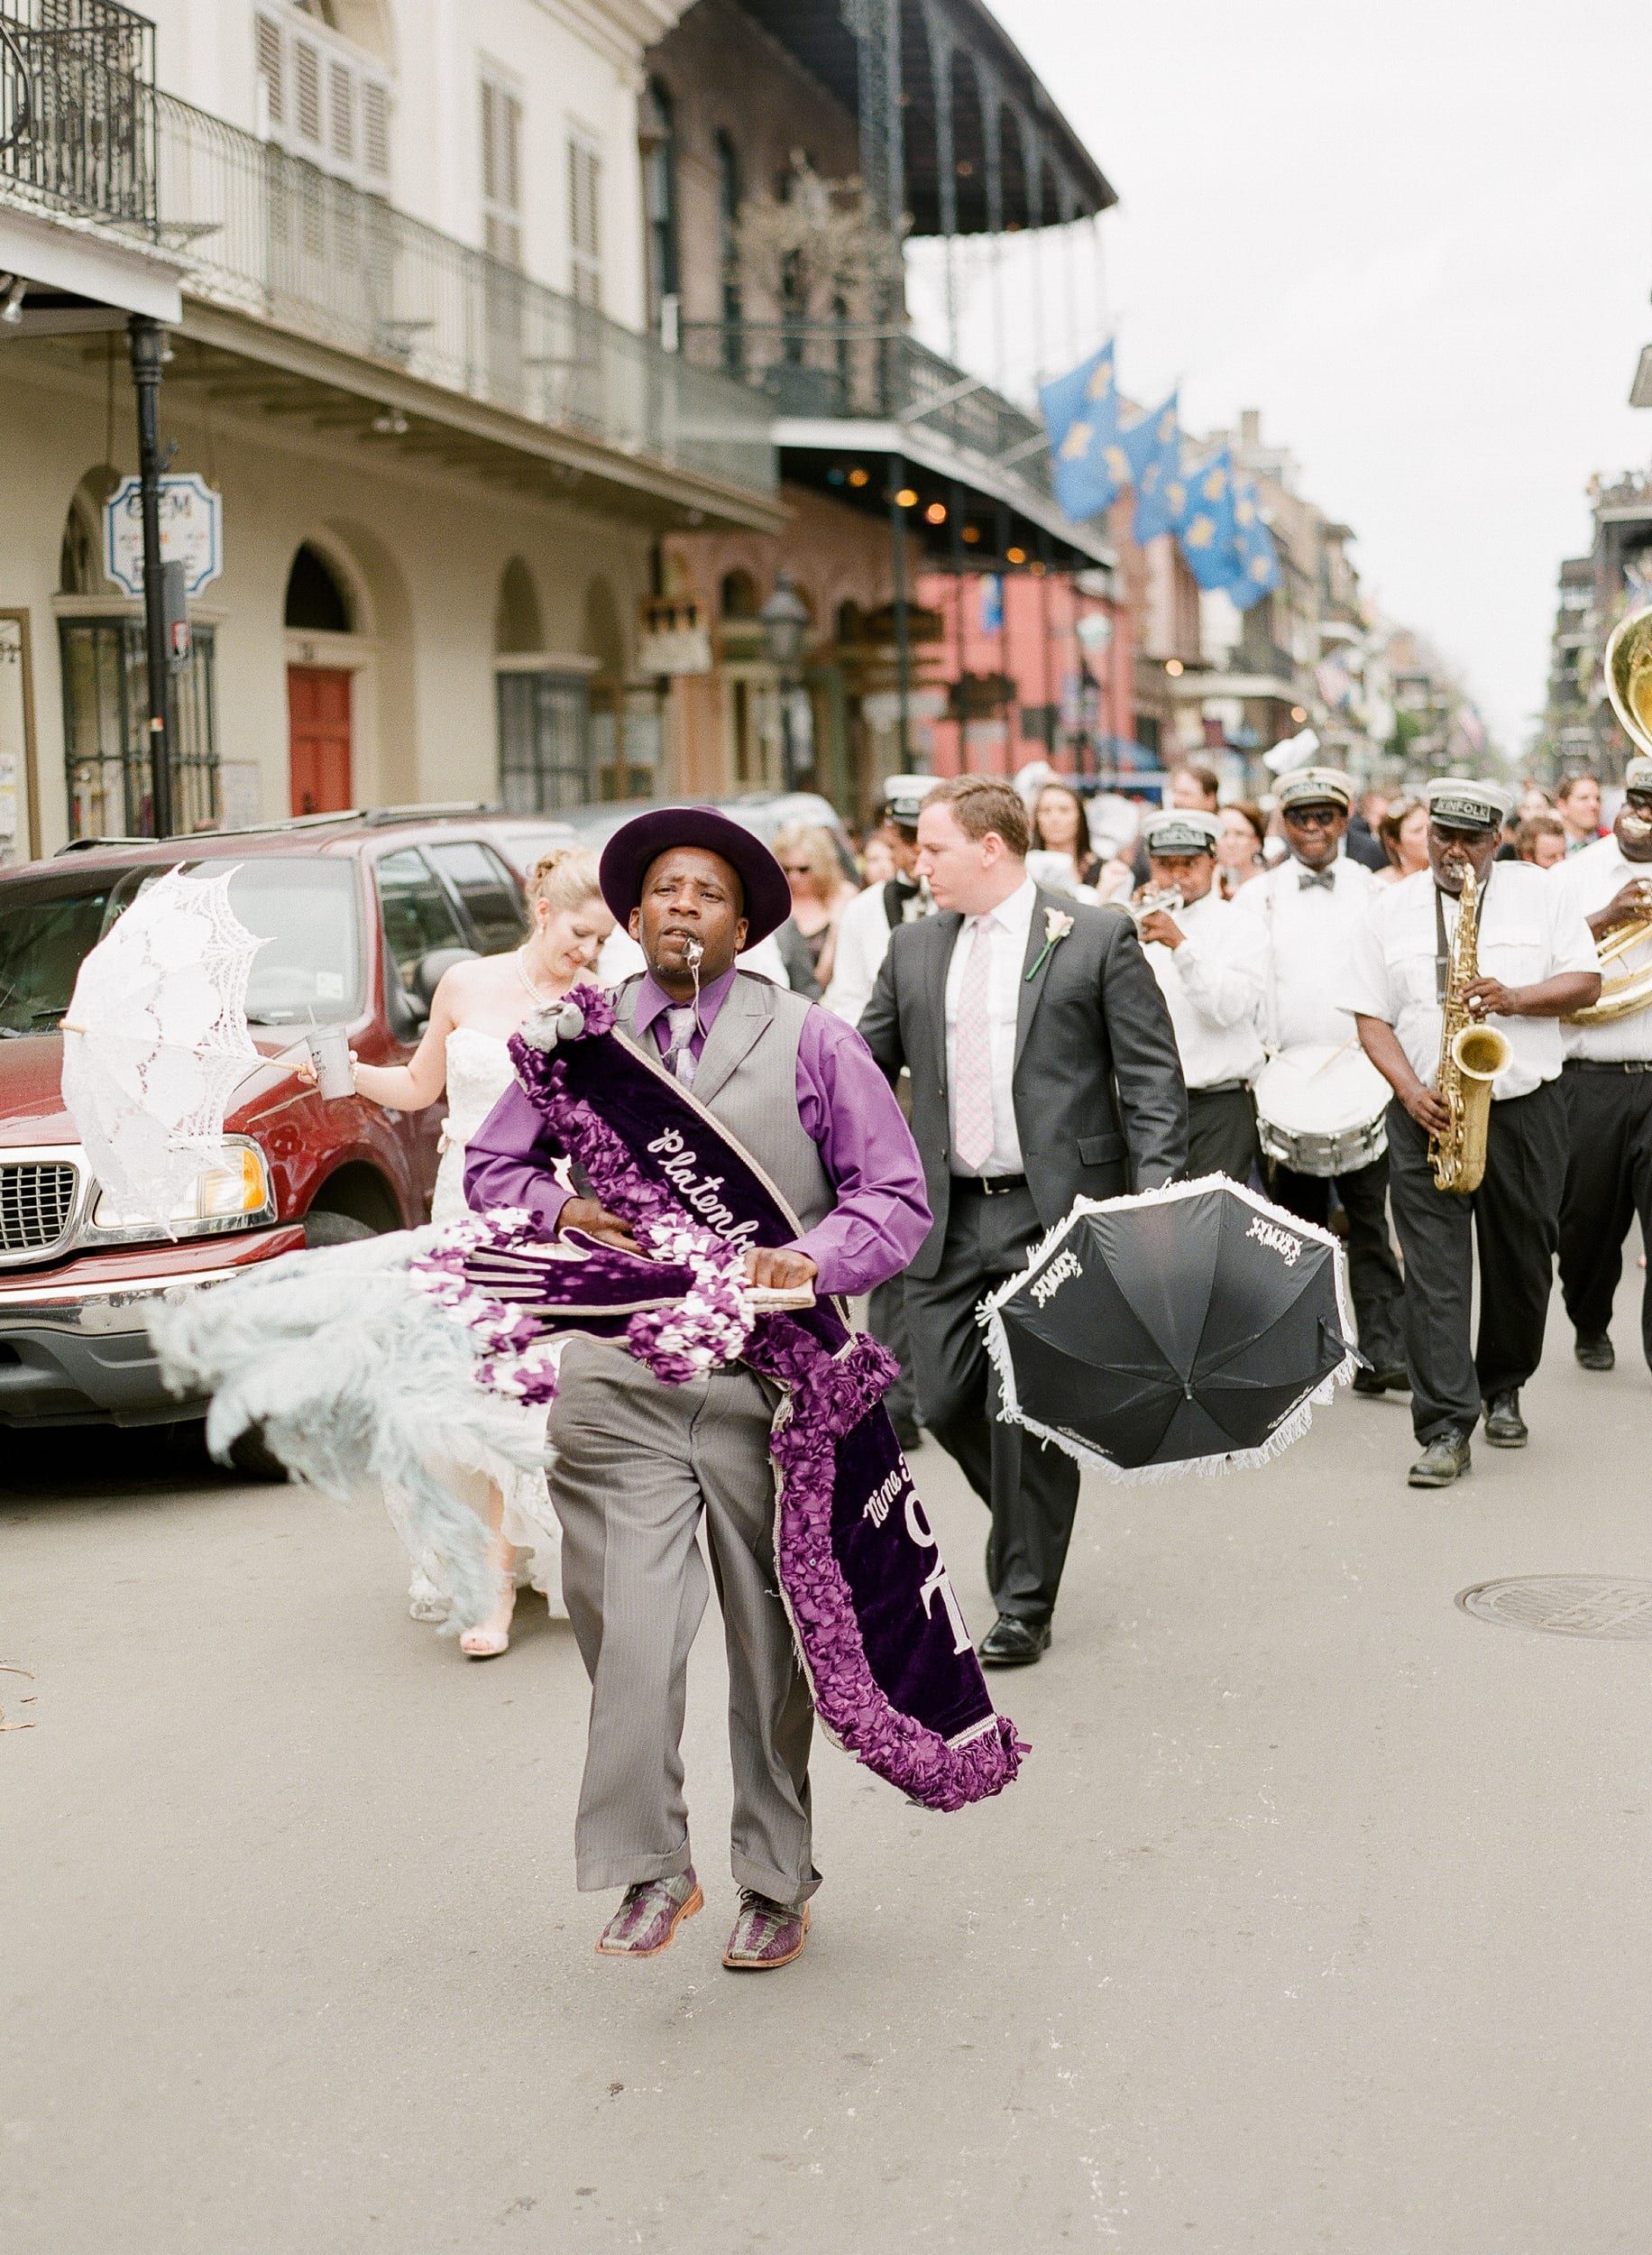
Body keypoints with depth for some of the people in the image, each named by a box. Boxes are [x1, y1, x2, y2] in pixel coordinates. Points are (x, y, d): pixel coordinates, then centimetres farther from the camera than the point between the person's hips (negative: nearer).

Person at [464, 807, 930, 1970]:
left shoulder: (810, 1041, 4)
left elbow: (897, 1194, 2)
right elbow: (491, 1165, 17)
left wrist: (812, 1258, -18)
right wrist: (558, 1209, -5)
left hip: (767, 1373, -1)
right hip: (617, 1382, 1)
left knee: (774, 1641, 8)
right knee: (628, 1636, -9)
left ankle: (776, 1883, 24)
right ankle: (651, 1869, 9)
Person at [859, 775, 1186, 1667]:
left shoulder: (1098, 938, -2)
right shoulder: (913, 947, 12)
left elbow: (1153, 1079, -3)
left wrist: (1155, 1197, -14)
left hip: (1053, 1214, -5)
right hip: (946, 1216, 5)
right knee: (945, 1402, 5)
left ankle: (1024, 1601, 13)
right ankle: (1029, 1526, 33)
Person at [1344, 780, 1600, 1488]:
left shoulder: (1537, 893, 5)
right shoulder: (1391, 910, 6)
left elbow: (1586, 983, 2)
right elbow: (1371, 1017, 3)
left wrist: (1512, 998, -16)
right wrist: (1411, 1091, -12)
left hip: (1524, 1111, 1)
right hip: (1428, 1115, -1)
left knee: (1522, 1265, 10)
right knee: (1434, 1274, -8)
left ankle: (1502, 1390, 33)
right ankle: (1445, 1430, -9)